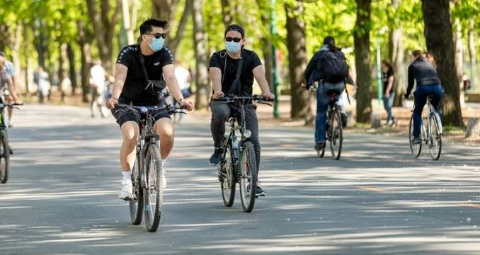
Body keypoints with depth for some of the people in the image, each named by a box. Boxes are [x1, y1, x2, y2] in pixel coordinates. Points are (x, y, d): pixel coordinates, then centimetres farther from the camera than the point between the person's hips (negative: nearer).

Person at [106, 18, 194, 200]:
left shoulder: (164, 54, -9)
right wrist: (114, 98, -51)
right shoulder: (128, 53, -15)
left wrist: (181, 99, -42)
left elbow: (170, 78, -24)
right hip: (128, 103, -2)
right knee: (131, 136, -31)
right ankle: (127, 181, -15)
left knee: (167, 132, -27)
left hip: (154, 103, 2)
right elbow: (120, 78, -30)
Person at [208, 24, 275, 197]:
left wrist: (267, 92, -41)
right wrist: (218, 92, -48)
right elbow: (216, 76, -25)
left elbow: (260, 76, -19)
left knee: (254, 141, -12)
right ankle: (218, 148, -12)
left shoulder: (251, 57, -2)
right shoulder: (218, 58, -6)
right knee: (219, 114, -38)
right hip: (223, 100, -2)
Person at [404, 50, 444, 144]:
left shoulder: (412, 66, 20)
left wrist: (407, 94, 34)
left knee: (417, 112, 16)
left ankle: (416, 136, 8)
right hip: (437, 88, 4)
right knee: (435, 110, 29)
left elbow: (411, 83, 20)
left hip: (423, 88, -4)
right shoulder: (430, 64, 32)